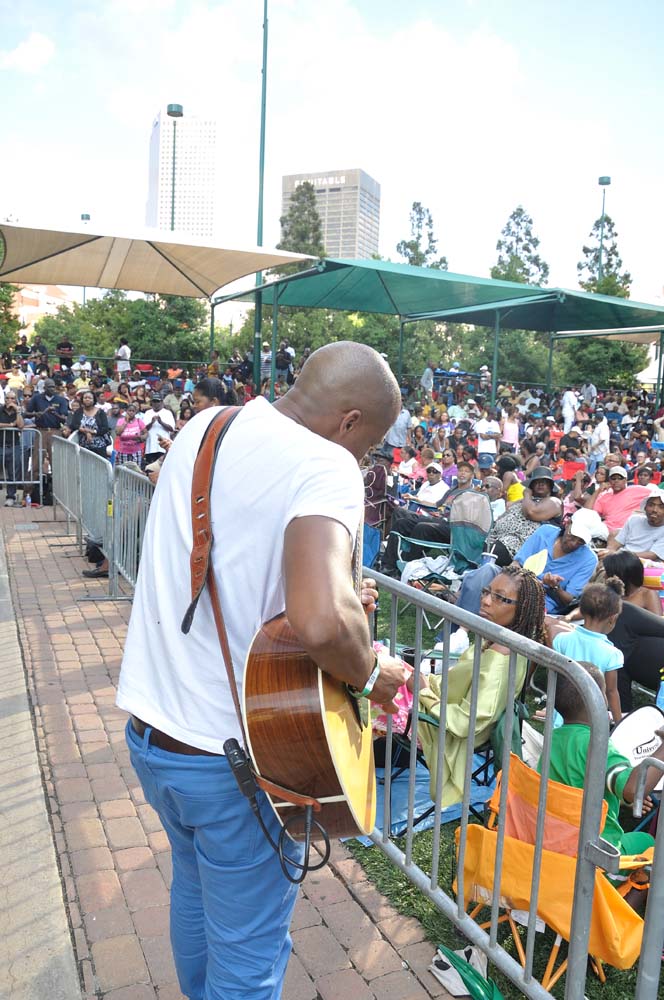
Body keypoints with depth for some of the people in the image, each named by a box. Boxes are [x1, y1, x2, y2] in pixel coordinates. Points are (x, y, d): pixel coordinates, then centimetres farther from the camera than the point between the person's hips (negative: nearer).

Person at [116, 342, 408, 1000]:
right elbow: (320, 622, -40)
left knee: (195, 881, 32)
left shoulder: (202, 427, 2)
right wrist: (372, 673, -18)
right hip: (230, 755, -8)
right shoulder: (325, 464, -23)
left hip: (148, 729, 8)